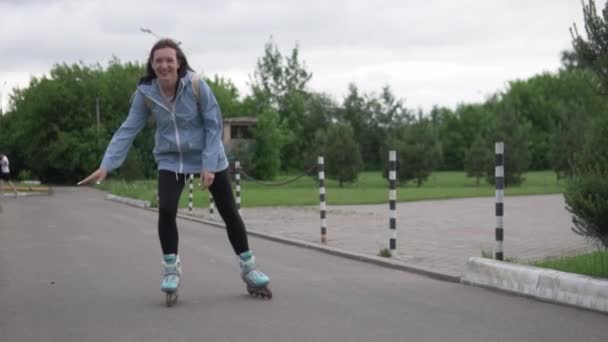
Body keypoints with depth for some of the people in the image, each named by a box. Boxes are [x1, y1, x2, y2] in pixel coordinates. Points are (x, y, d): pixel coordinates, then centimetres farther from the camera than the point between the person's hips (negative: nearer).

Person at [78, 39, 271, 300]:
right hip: (171, 160, 1)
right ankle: (171, 270, 2)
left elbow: (214, 126, -14)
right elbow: (128, 130, -12)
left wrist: (208, 164, -19)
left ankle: (248, 269, 22)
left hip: (207, 157, -1)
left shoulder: (196, 85, -21)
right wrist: (106, 165, -19)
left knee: (229, 212, 5)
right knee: (165, 210, -18)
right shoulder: (146, 93, -14)